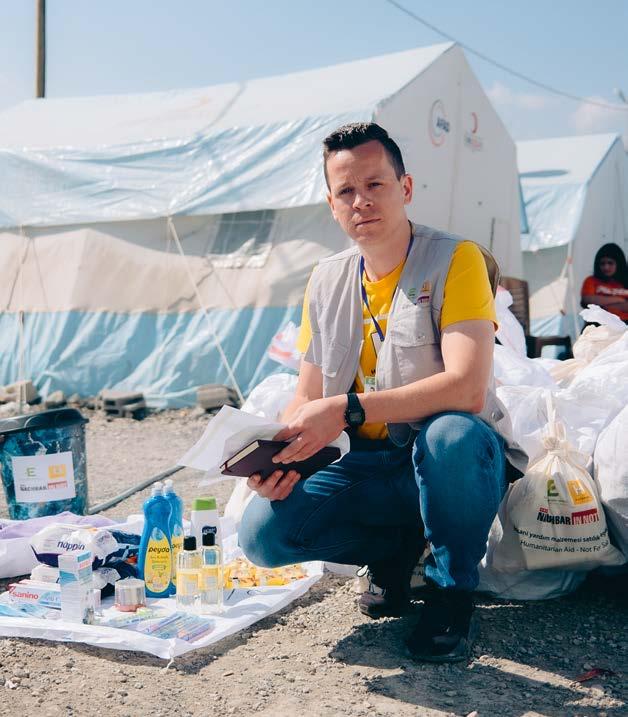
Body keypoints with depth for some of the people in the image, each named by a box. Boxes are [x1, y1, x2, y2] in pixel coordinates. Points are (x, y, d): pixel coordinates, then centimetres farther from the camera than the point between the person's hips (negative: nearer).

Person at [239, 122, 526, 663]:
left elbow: (468, 389, -24)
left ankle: (452, 590, -10)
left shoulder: (455, 260, -11)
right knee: (262, 532, -18)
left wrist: (348, 410, -29)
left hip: (456, 460, -4)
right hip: (370, 471, 5)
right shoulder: (325, 282, 7)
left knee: (450, 435, -39)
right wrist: (276, 454, -13)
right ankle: (395, 550, 10)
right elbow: (306, 403, 9)